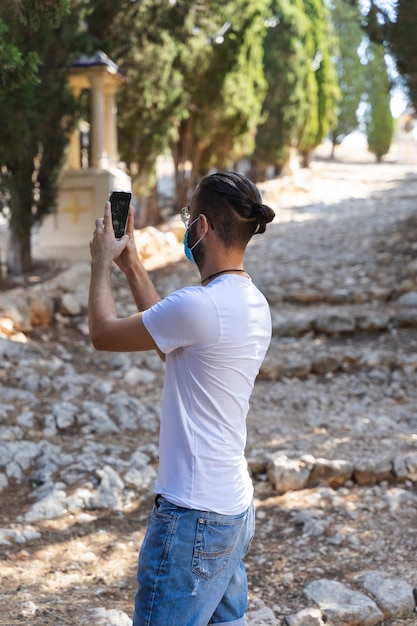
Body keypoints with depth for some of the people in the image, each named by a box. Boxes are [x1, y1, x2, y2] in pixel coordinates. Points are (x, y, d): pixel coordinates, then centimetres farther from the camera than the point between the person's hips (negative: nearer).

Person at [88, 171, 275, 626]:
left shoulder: (201, 305, -22)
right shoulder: (253, 304, 8)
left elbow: (103, 334, -10)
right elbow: (171, 343, 20)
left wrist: (102, 262, 7)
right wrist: (130, 264, 21)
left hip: (193, 516, -10)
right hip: (235, 508, 10)